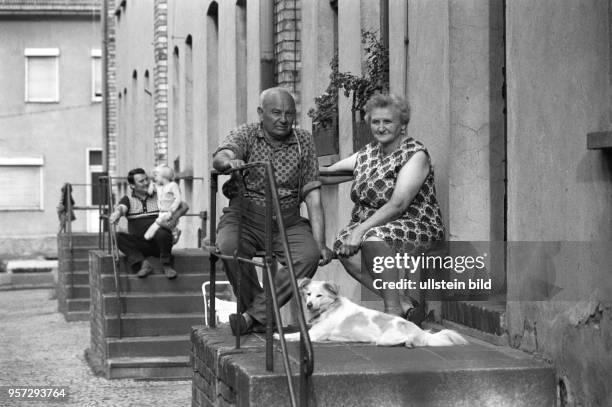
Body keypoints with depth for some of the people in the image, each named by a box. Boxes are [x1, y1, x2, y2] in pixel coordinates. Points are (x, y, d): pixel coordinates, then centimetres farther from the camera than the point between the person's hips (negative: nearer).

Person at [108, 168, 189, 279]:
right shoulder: (128, 200, 10)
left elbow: (184, 206, 2)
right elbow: (121, 208, -15)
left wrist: (174, 219, -18)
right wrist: (117, 214, -41)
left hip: (159, 244, -1)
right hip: (139, 244, 1)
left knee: (163, 232, -34)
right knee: (118, 237, -25)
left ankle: (167, 265, -14)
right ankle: (143, 264, -34)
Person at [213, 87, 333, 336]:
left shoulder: (304, 142, 4)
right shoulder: (245, 135, 0)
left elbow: (312, 196, 0)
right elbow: (220, 158, -22)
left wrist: (320, 242, -11)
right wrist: (229, 161, -49)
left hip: (287, 220, 2)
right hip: (245, 215, -2)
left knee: (309, 254, -28)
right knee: (229, 247, -33)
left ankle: (254, 315, -26)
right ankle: (263, 317, -15)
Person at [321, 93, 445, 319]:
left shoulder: (415, 155, -10)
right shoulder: (367, 153, 13)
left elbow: (398, 205, -20)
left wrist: (361, 229, -26)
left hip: (417, 227, -7)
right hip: (372, 227, 7)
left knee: (374, 238, -36)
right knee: (342, 245, -23)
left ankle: (394, 309, -25)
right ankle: (402, 303, -16)